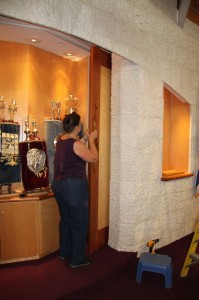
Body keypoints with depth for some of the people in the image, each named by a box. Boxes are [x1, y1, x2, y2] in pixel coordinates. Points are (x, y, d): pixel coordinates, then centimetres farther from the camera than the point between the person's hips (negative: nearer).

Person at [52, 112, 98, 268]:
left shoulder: (61, 141, 6)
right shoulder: (75, 144, -19)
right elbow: (94, 158, -13)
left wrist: (84, 140, 17)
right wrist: (91, 140, -3)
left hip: (58, 184, 9)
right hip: (74, 186, -9)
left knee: (65, 220, 21)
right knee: (79, 223, 6)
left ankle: (64, 252, 36)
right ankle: (77, 259, 19)